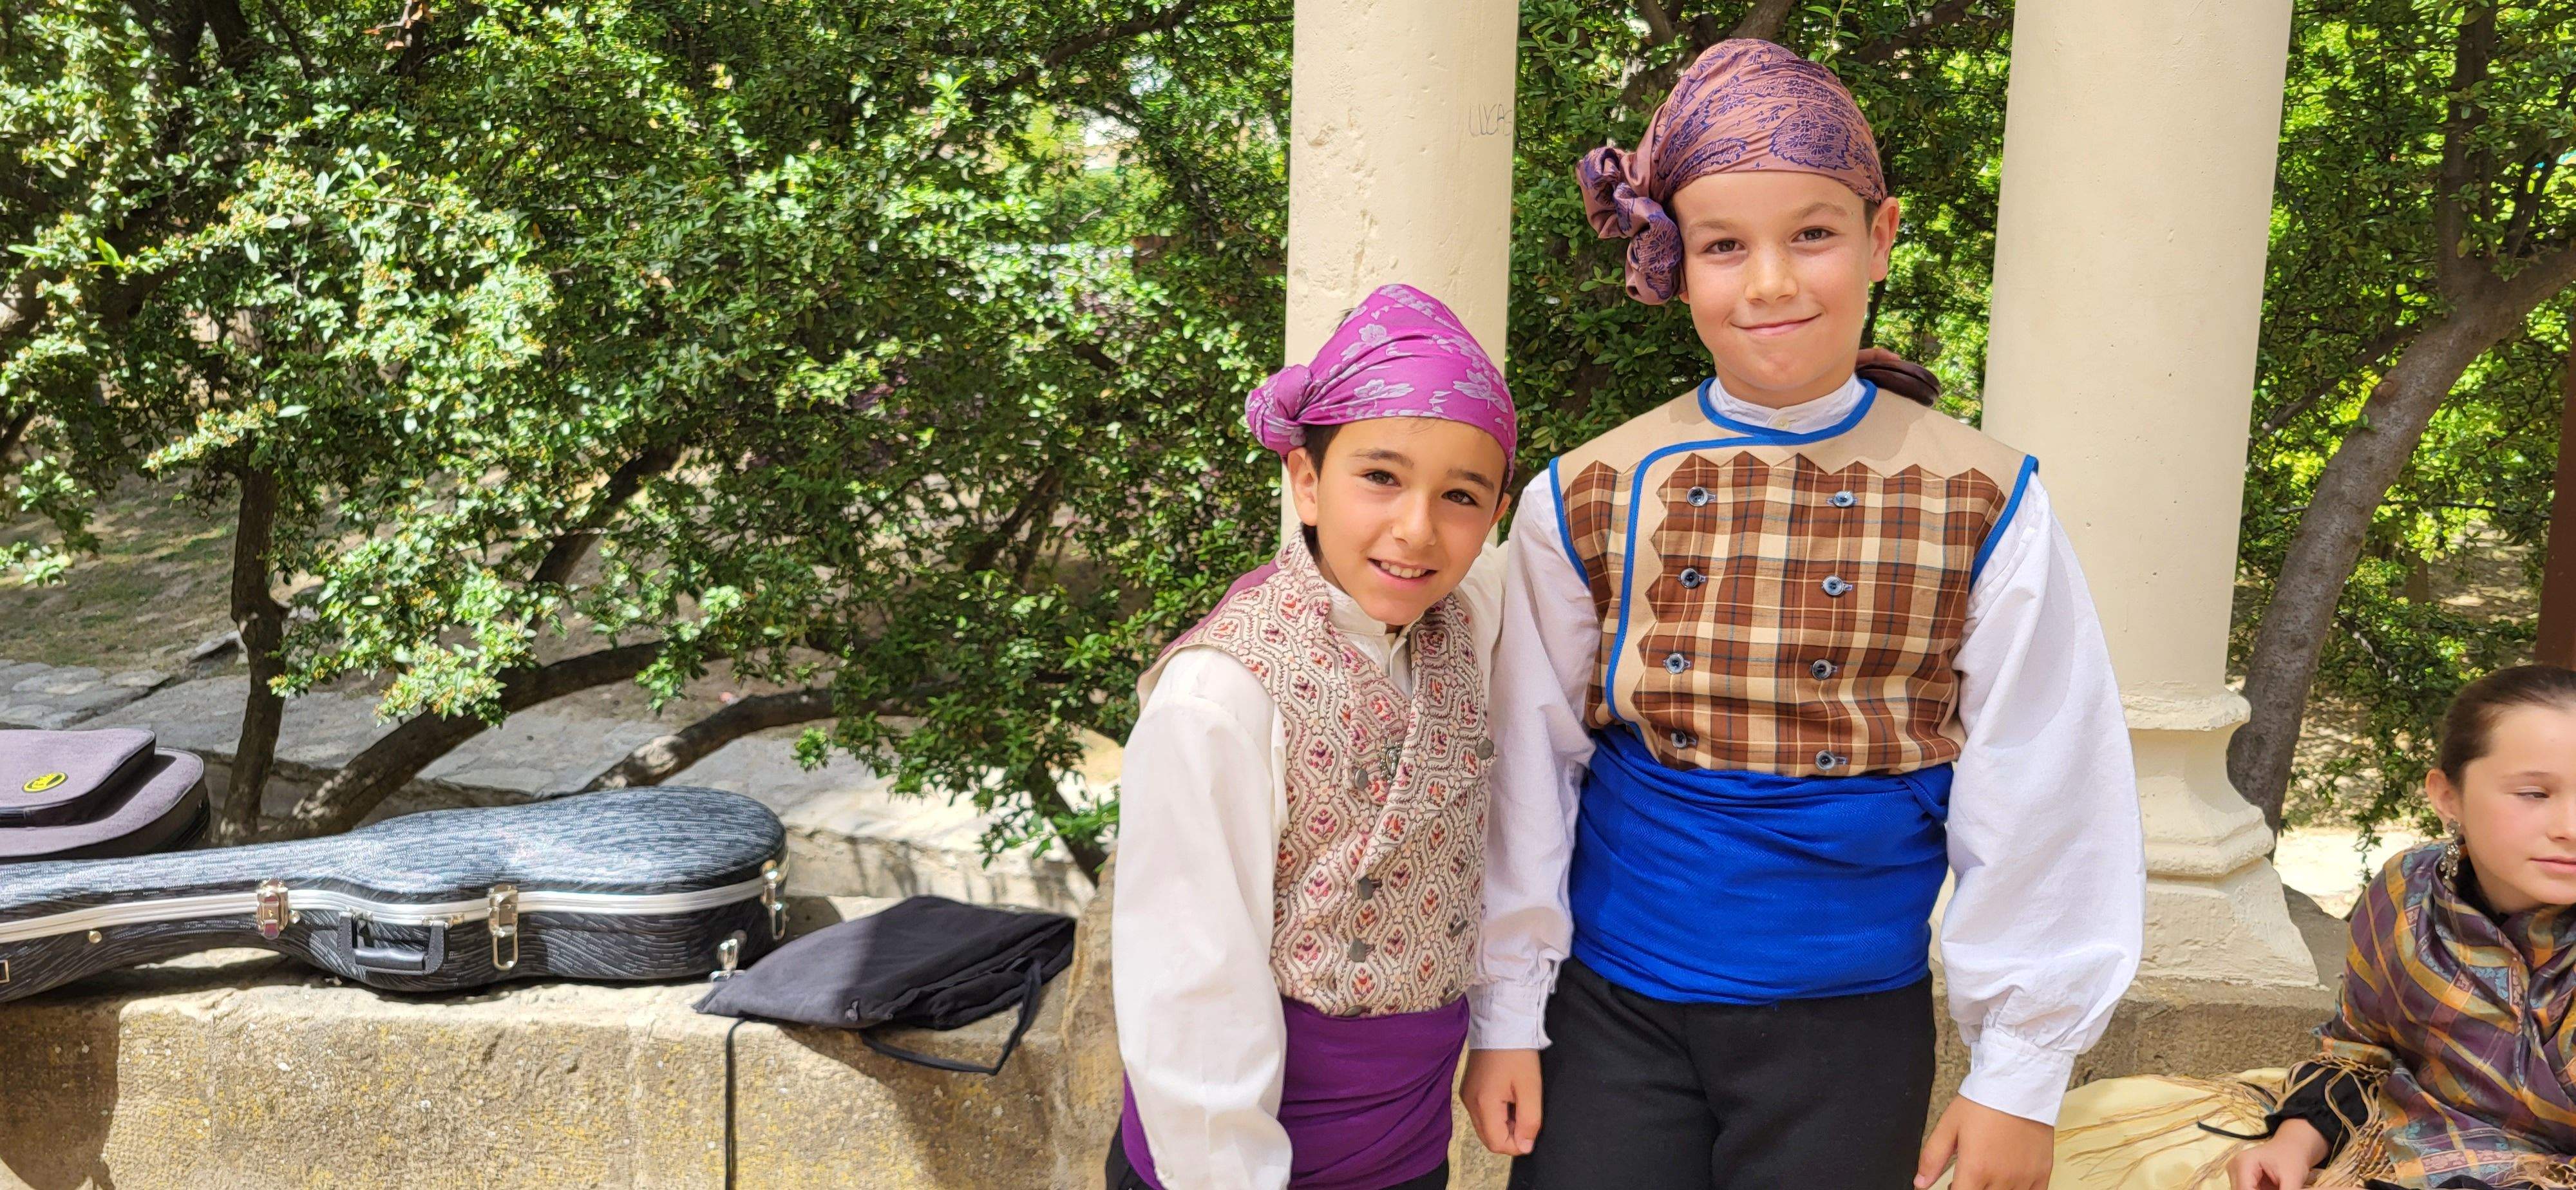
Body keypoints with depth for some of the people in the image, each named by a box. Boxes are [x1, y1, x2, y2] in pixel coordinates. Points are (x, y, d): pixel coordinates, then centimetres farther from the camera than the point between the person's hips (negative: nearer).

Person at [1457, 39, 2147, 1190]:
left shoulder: (1981, 505, -7)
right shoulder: (1587, 500, -4)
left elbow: (2039, 803, -3)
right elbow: (1527, 775, 0)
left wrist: (2019, 1069, -2)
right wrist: (1505, 1017, 3)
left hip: (1850, 1028, 0)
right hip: (1610, 1011, 1)